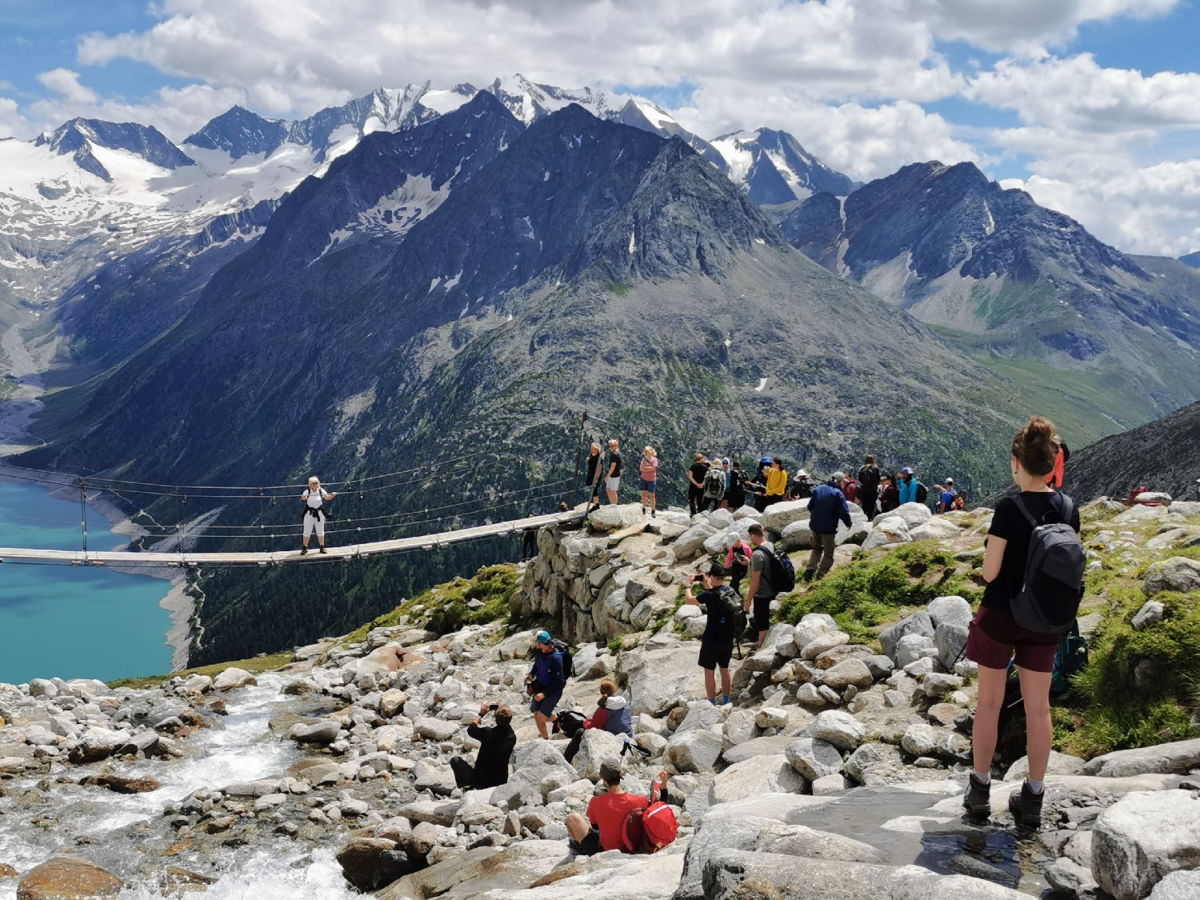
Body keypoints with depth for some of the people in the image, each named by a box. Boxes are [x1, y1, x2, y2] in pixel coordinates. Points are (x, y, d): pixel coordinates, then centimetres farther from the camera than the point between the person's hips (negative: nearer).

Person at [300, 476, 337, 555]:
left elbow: (327, 497, -15)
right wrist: (304, 497, -50)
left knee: (320, 530, 8)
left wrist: (332, 495, -34)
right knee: (307, 531, 0)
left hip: (319, 512, 2)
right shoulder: (307, 491, -9)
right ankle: (304, 548, 11)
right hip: (309, 513, -2)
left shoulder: (321, 490, -3)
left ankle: (322, 547, 19)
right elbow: (303, 497, -27)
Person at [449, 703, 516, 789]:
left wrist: (481, 714, 6)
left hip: (480, 781, -4)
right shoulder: (512, 737, -12)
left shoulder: (488, 733, -23)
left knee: (455, 760, 12)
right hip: (501, 782, 4)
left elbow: (471, 729, -2)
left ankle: (465, 786, 0)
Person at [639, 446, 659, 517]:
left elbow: (653, 468, -17)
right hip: (643, 479, 4)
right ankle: (643, 509, 18)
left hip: (651, 480, -4)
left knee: (651, 495, 1)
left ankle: (653, 511, 7)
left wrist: (645, 468, -7)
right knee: (644, 494, 7)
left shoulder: (654, 459, -6)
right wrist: (649, 469, -15)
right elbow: (641, 469, -1)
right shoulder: (644, 459, 7)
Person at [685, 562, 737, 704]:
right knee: (725, 669, 19)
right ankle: (725, 702, 28)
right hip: (728, 638, 6)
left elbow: (689, 601, -6)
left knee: (709, 672, 6)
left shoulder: (709, 595, -22)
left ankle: (712, 704, 11)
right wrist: (706, 585, 20)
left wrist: (689, 585, 8)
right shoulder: (731, 591, -2)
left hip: (712, 639, -6)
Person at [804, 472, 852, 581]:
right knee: (828, 553, 8)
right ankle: (821, 575, 3)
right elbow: (844, 512, -16)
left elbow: (810, 506, 11)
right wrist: (848, 523, 2)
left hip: (814, 526, 6)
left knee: (816, 549, 22)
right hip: (828, 528, -6)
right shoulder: (838, 494, -14)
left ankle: (810, 570, 6)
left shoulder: (818, 489, 4)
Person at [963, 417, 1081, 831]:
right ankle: (1033, 797, 15)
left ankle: (980, 789, 18)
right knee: (1038, 706, 10)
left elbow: (990, 572, -15)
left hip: (1001, 616, -4)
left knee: (989, 702, 9)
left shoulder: (1009, 509, -18)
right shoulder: (1068, 509, -2)